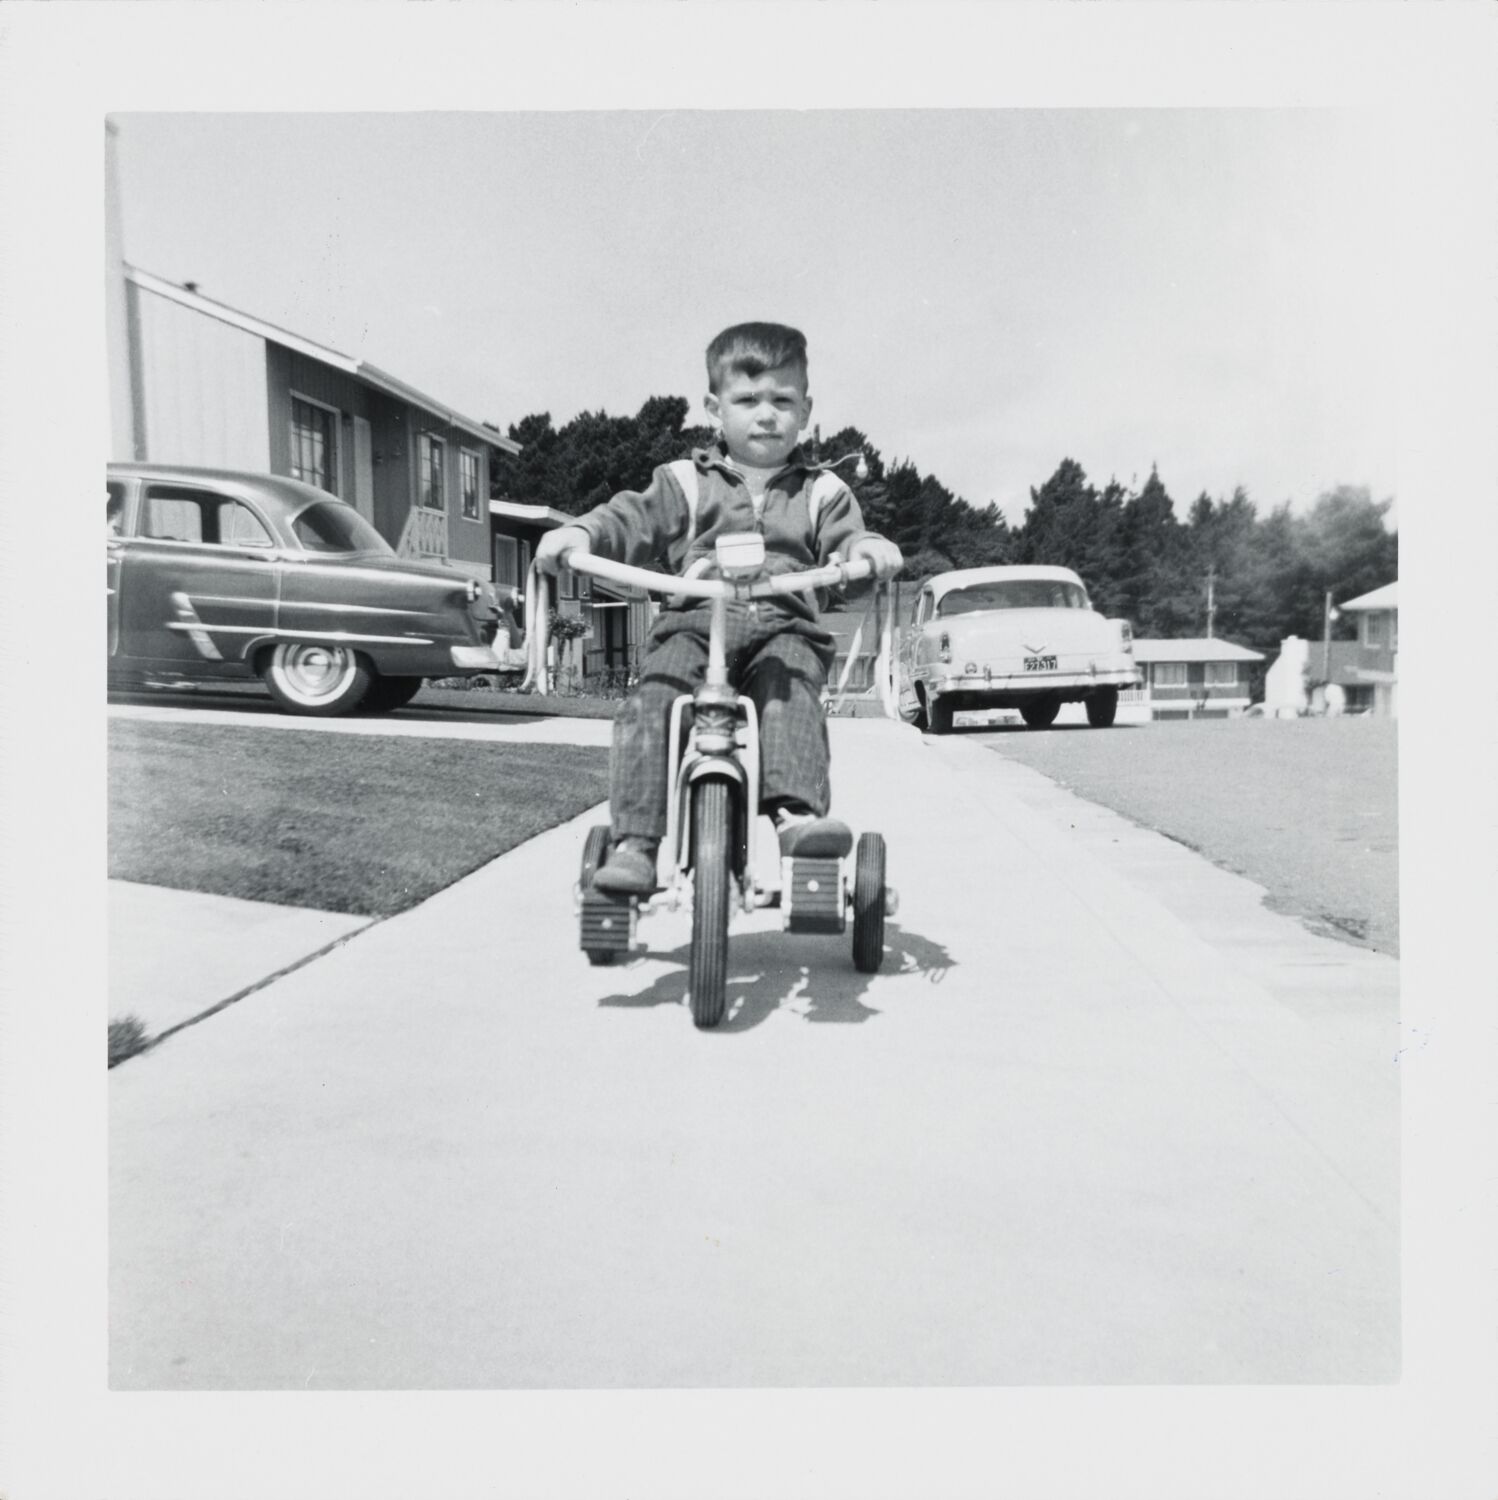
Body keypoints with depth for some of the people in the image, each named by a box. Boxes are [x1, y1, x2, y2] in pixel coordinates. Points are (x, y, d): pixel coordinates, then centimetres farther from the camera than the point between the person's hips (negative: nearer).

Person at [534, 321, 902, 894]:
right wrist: (580, 533, -12)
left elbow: (843, 543, 8)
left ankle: (797, 811, -47)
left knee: (792, 690, -34)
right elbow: (632, 518, 9)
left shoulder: (821, 491, 20)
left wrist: (866, 547, -17)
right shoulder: (685, 482, 18)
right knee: (650, 701, -27)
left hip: (783, 625, 0)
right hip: (694, 619, 0)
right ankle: (633, 840, -29)